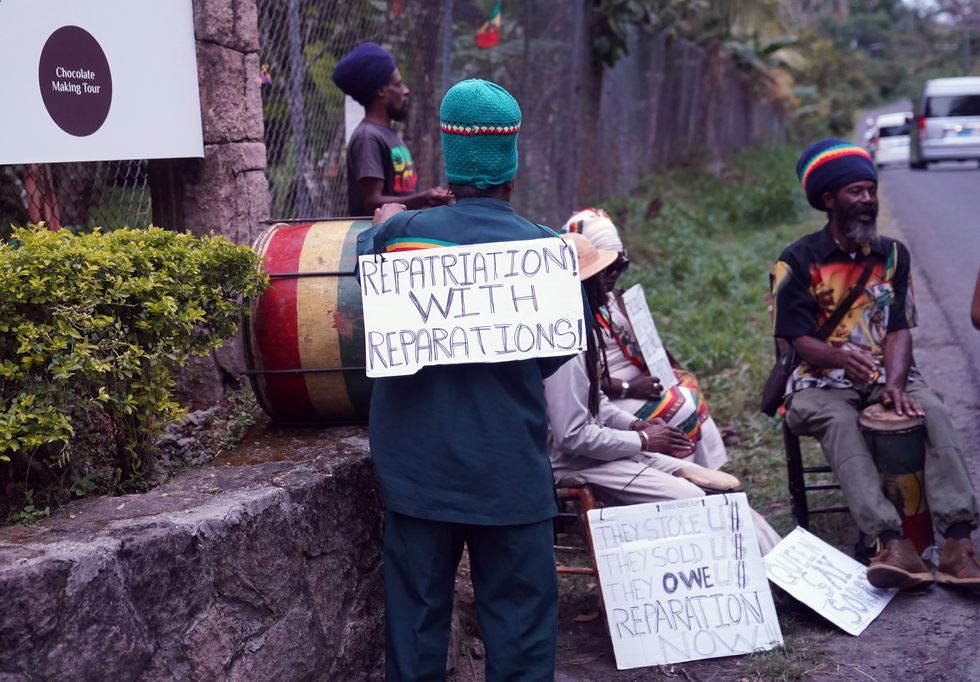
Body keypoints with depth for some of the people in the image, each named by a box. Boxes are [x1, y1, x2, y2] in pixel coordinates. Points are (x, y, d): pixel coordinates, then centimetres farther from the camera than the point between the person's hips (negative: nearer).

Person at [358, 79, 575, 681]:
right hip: (509, 465, -2)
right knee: (519, 609, 8)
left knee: (417, 606, 13)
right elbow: (552, 357, -1)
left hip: (418, 459, 2)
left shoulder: (401, 234, -7)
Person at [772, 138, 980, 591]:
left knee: (932, 412, -27)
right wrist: (841, 357, -30)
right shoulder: (798, 261, -1)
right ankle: (892, 544, -50)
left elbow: (899, 330, 2)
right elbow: (799, 339, -7)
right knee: (839, 423, -36)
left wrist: (896, 384, -18)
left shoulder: (893, 256, 11)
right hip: (823, 379, -3)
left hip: (885, 374, 3)